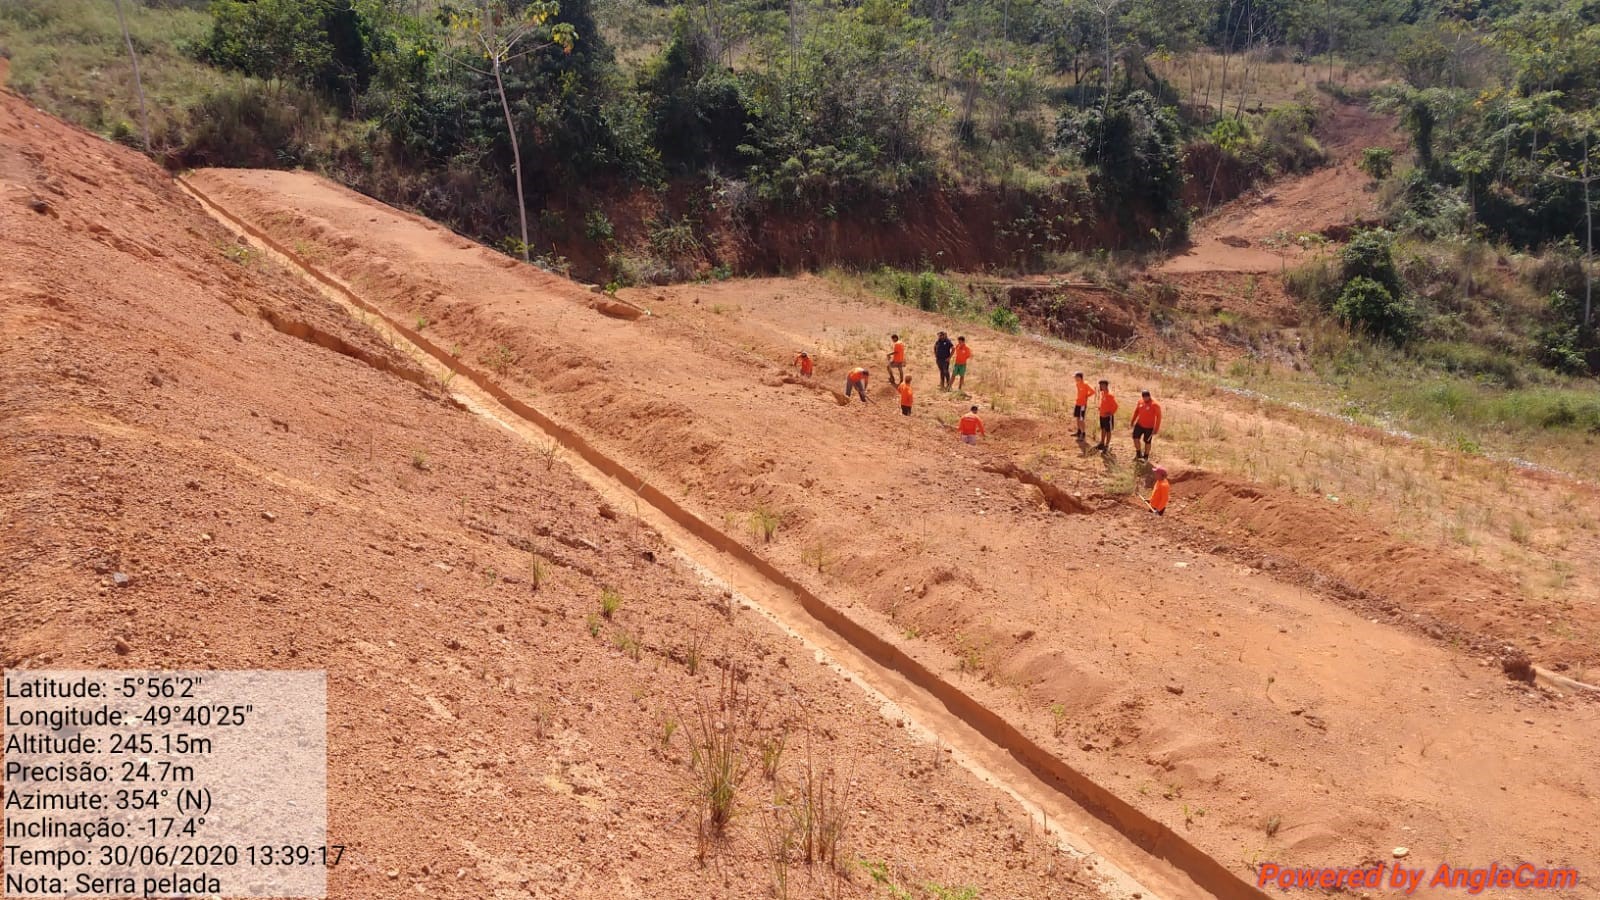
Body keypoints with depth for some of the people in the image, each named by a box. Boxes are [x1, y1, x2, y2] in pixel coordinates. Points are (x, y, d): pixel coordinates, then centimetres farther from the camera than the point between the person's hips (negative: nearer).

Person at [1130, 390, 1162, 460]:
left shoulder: (1155, 405, -21)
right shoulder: (1140, 402, -6)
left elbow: (1158, 417, -15)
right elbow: (1136, 411, 11)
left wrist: (1156, 429, -16)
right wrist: (1133, 421, 13)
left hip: (1149, 427, -4)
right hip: (1139, 424, 4)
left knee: (1147, 442, 7)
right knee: (1135, 438, 3)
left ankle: (1146, 456, 27)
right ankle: (1138, 454, 24)